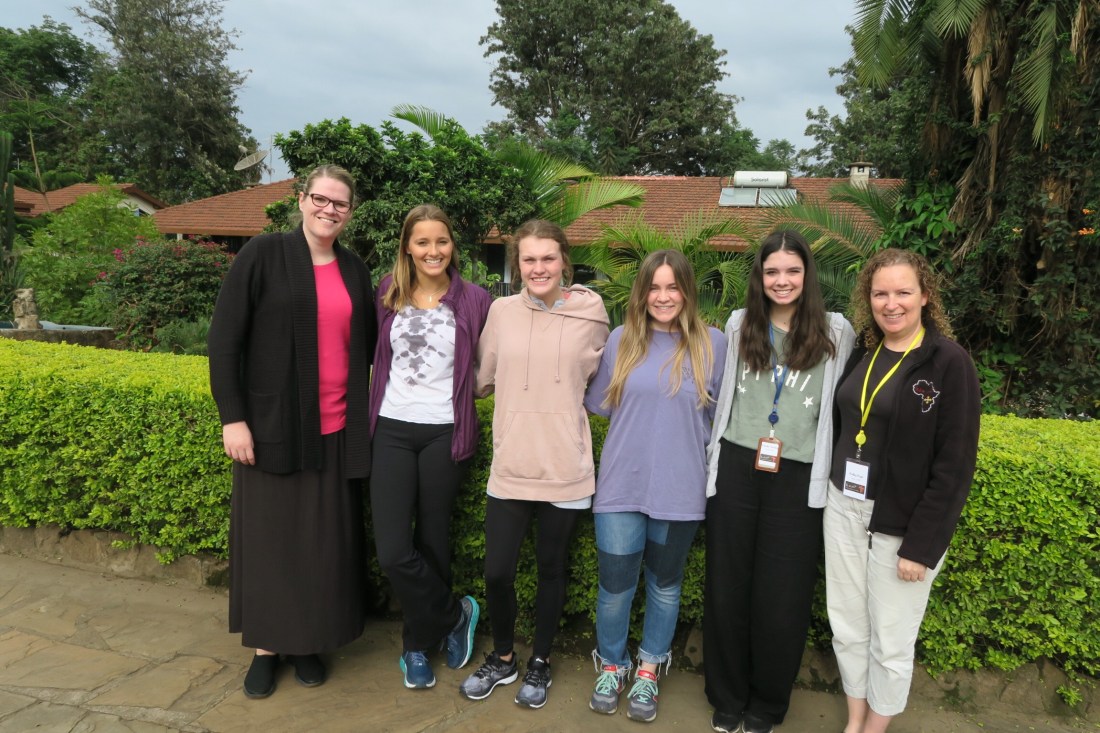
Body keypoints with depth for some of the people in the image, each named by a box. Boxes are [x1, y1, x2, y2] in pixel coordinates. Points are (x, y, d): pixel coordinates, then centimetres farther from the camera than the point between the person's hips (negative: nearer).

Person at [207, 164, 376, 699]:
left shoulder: (354, 270, 8)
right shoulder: (263, 254, -4)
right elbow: (224, 339, -6)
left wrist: (363, 415, 10)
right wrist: (232, 417, -10)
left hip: (336, 431, 3)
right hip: (271, 425, -3)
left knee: (325, 540, 10)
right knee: (268, 537, 8)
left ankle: (308, 642, 28)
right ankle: (265, 647, 26)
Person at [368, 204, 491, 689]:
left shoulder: (473, 300, -3)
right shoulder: (389, 293, 5)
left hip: (444, 432, -2)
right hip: (393, 430, 2)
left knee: (432, 543, 10)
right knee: (393, 552, -5)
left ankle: (418, 644, 31)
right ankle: (455, 615, 20)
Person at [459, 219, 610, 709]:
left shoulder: (591, 315, -5)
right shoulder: (502, 311, -1)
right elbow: (482, 377, 12)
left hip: (565, 468, -1)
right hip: (510, 466, 1)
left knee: (551, 570, 15)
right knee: (497, 572, 5)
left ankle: (539, 663, 38)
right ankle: (502, 658, 34)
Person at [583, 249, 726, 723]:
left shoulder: (712, 343, -4)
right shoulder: (620, 340, 0)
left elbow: (720, 413, 4)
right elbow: (597, 404, 9)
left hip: (678, 489, 0)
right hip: (621, 485, 1)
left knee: (665, 584, 17)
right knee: (615, 585, 8)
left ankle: (648, 670, 39)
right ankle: (611, 666, 35)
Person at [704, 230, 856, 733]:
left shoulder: (837, 333, -1)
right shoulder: (739, 325, 6)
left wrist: (830, 471, 4)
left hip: (797, 481, -2)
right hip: (735, 470, 2)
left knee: (781, 597, 7)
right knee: (726, 587, 11)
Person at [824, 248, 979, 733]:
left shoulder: (950, 362, -12)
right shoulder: (861, 353, 6)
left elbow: (955, 465, -14)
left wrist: (922, 544, -15)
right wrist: (831, 490, 4)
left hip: (903, 523, -5)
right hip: (844, 509, 5)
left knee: (891, 640, 9)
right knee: (846, 626, 15)